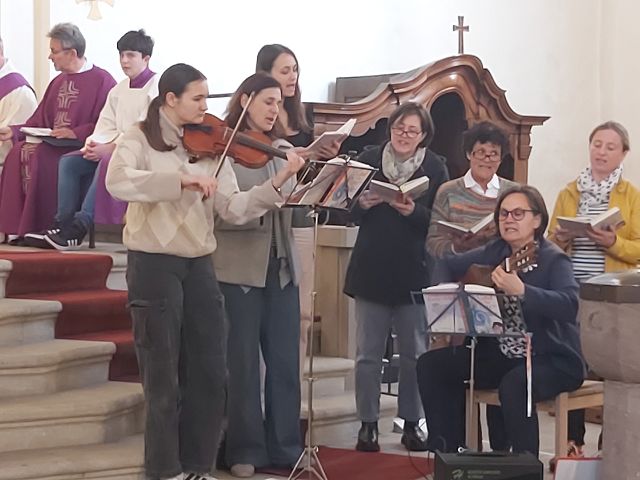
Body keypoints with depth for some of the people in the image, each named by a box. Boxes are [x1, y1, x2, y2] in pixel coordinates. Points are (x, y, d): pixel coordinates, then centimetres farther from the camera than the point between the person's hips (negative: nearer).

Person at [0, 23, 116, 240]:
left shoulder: (102, 80, -5)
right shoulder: (58, 82, 20)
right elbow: (39, 122, 20)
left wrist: (76, 133, -21)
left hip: (81, 148, -7)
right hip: (53, 145, 7)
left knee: (37, 156, -30)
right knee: (18, 153, -20)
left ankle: (41, 227, -23)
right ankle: (18, 226, -21)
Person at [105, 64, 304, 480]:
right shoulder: (141, 139, -4)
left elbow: (233, 209, -1)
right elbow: (117, 181, -24)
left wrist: (278, 182, -14)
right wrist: (183, 180, -31)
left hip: (199, 265, 5)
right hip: (154, 264, -5)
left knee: (211, 376, 7)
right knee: (164, 379, 2)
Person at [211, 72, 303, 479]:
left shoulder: (284, 151, 14)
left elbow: (294, 206, 13)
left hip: (281, 267, 5)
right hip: (240, 268, -5)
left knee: (285, 362, 7)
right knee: (243, 363, 2)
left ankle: (285, 446, 17)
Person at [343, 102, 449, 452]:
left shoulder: (435, 168, 0)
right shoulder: (369, 159, 3)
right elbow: (349, 211, 4)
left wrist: (414, 211, -23)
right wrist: (362, 204, -18)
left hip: (414, 272, 0)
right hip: (371, 269, 1)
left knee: (414, 352, 7)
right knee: (368, 353, 4)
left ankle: (411, 423, 18)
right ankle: (367, 424, 13)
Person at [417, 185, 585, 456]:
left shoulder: (553, 260, -15)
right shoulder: (494, 252, 6)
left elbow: (569, 305, -33)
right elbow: (447, 265, 19)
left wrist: (521, 290, -43)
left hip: (550, 359, -8)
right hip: (500, 354, 8)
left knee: (514, 384, -38)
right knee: (431, 364, -1)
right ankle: (447, 451, 8)